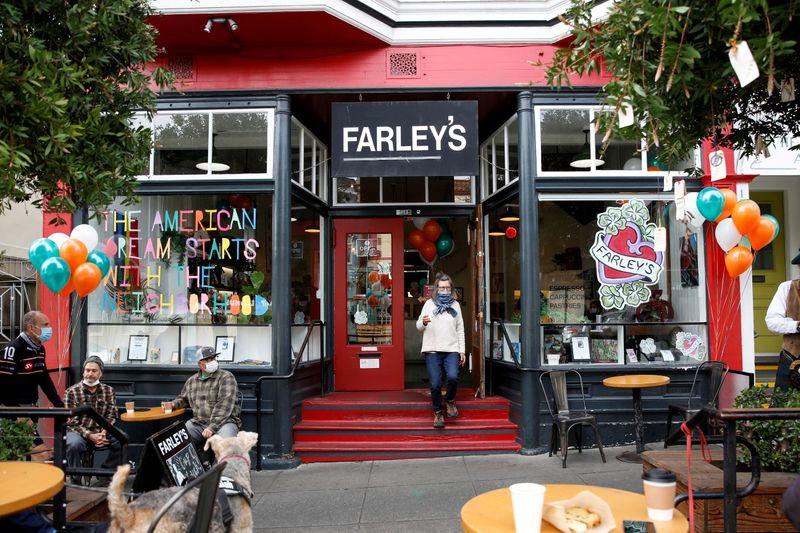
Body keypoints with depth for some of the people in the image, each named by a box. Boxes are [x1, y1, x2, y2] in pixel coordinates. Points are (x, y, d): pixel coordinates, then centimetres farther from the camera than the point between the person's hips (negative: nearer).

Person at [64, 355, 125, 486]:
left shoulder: (108, 391, 5)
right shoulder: (71, 392, -3)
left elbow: (111, 416, 3)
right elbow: (71, 421, -8)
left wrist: (103, 433, -16)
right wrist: (90, 435, -20)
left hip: (101, 431, 3)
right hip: (78, 431, -2)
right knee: (74, 444, -36)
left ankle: (105, 477, -8)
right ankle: (76, 482, -15)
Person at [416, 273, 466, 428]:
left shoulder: (455, 305, 14)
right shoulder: (429, 303, 10)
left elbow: (460, 329, 15)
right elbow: (419, 326, 10)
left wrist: (462, 350, 9)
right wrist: (423, 323, -14)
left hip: (451, 349, 0)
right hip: (432, 351, 0)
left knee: (453, 377, -21)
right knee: (435, 384, -4)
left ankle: (450, 401, 8)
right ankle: (438, 412, 16)